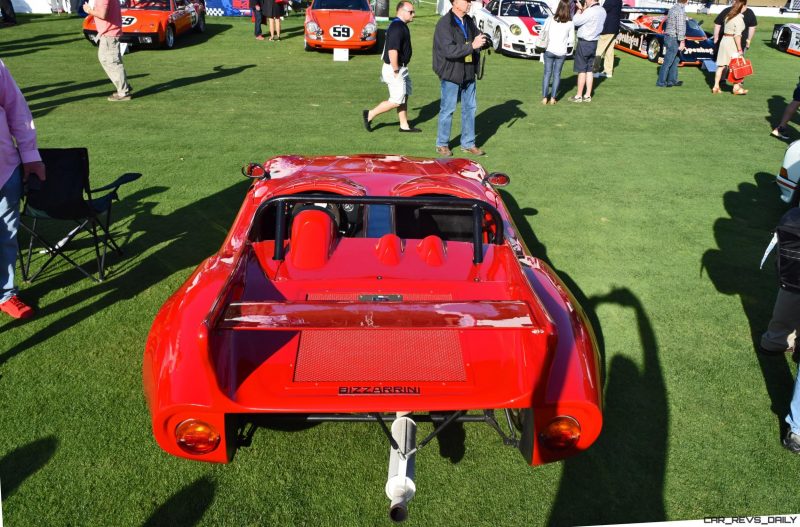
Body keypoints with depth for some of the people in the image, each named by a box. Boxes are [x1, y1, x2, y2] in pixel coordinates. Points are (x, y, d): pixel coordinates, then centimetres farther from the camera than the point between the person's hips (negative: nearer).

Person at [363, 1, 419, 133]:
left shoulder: (401, 26, 13)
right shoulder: (397, 27, -21)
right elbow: (392, 51, -28)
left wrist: (399, 69, 21)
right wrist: (395, 71, -25)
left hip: (401, 68, 11)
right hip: (394, 69, -11)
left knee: (404, 97, 14)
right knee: (397, 100, -4)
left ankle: (404, 125, 22)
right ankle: (369, 114, 6)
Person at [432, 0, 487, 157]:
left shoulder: (469, 21, 9)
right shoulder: (444, 23, -14)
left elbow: (478, 37, 20)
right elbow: (449, 50, -25)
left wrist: (483, 41, -4)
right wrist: (472, 46, -31)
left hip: (468, 73, 7)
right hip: (451, 73, -7)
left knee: (470, 108, 12)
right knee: (447, 110, 1)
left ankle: (468, 143, 24)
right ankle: (442, 144, 16)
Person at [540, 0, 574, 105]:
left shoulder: (550, 20, -7)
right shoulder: (570, 23, -4)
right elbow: (571, 40, 2)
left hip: (549, 50, 0)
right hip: (561, 52, 0)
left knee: (547, 73, 7)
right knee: (557, 74, 9)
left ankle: (544, 98, 3)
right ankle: (553, 98, 5)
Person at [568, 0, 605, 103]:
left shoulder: (590, 11, -20)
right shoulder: (602, 11, 6)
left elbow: (575, 21, -14)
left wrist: (580, 10, -1)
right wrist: (583, 10, 7)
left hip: (584, 43, -8)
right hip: (593, 43, 8)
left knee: (581, 70, -1)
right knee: (589, 70, 12)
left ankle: (579, 96, 4)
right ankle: (587, 95, 15)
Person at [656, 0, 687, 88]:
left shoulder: (673, 8, 11)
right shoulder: (680, 11, -17)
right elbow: (680, 27, -21)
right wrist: (682, 41, -18)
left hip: (669, 37, 10)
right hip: (674, 39, -10)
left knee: (675, 60, 17)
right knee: (668, 62, -3)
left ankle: (672, 80, 22)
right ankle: (661, 82, 2)